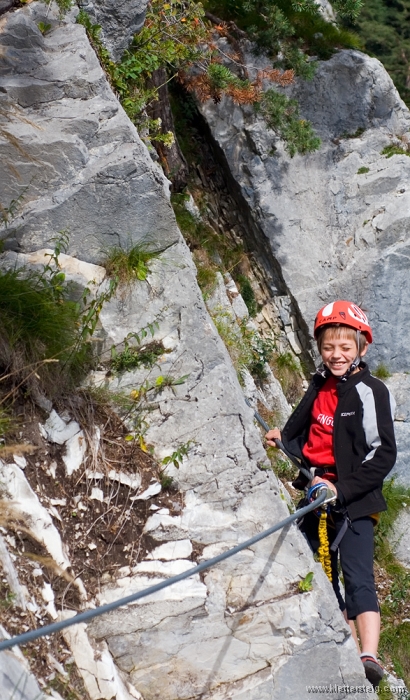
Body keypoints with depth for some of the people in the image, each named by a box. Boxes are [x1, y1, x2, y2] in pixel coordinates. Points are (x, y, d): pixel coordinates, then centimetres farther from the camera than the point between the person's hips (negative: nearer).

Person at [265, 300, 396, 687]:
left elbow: (383, 454, -16)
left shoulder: (371, 392, -11)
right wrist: (284, 437, 2)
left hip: (353, 499, -7)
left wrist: (342, 489, -23)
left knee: (357, 577, -16)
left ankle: (369, 658, -20)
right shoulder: (319, 386, 9)